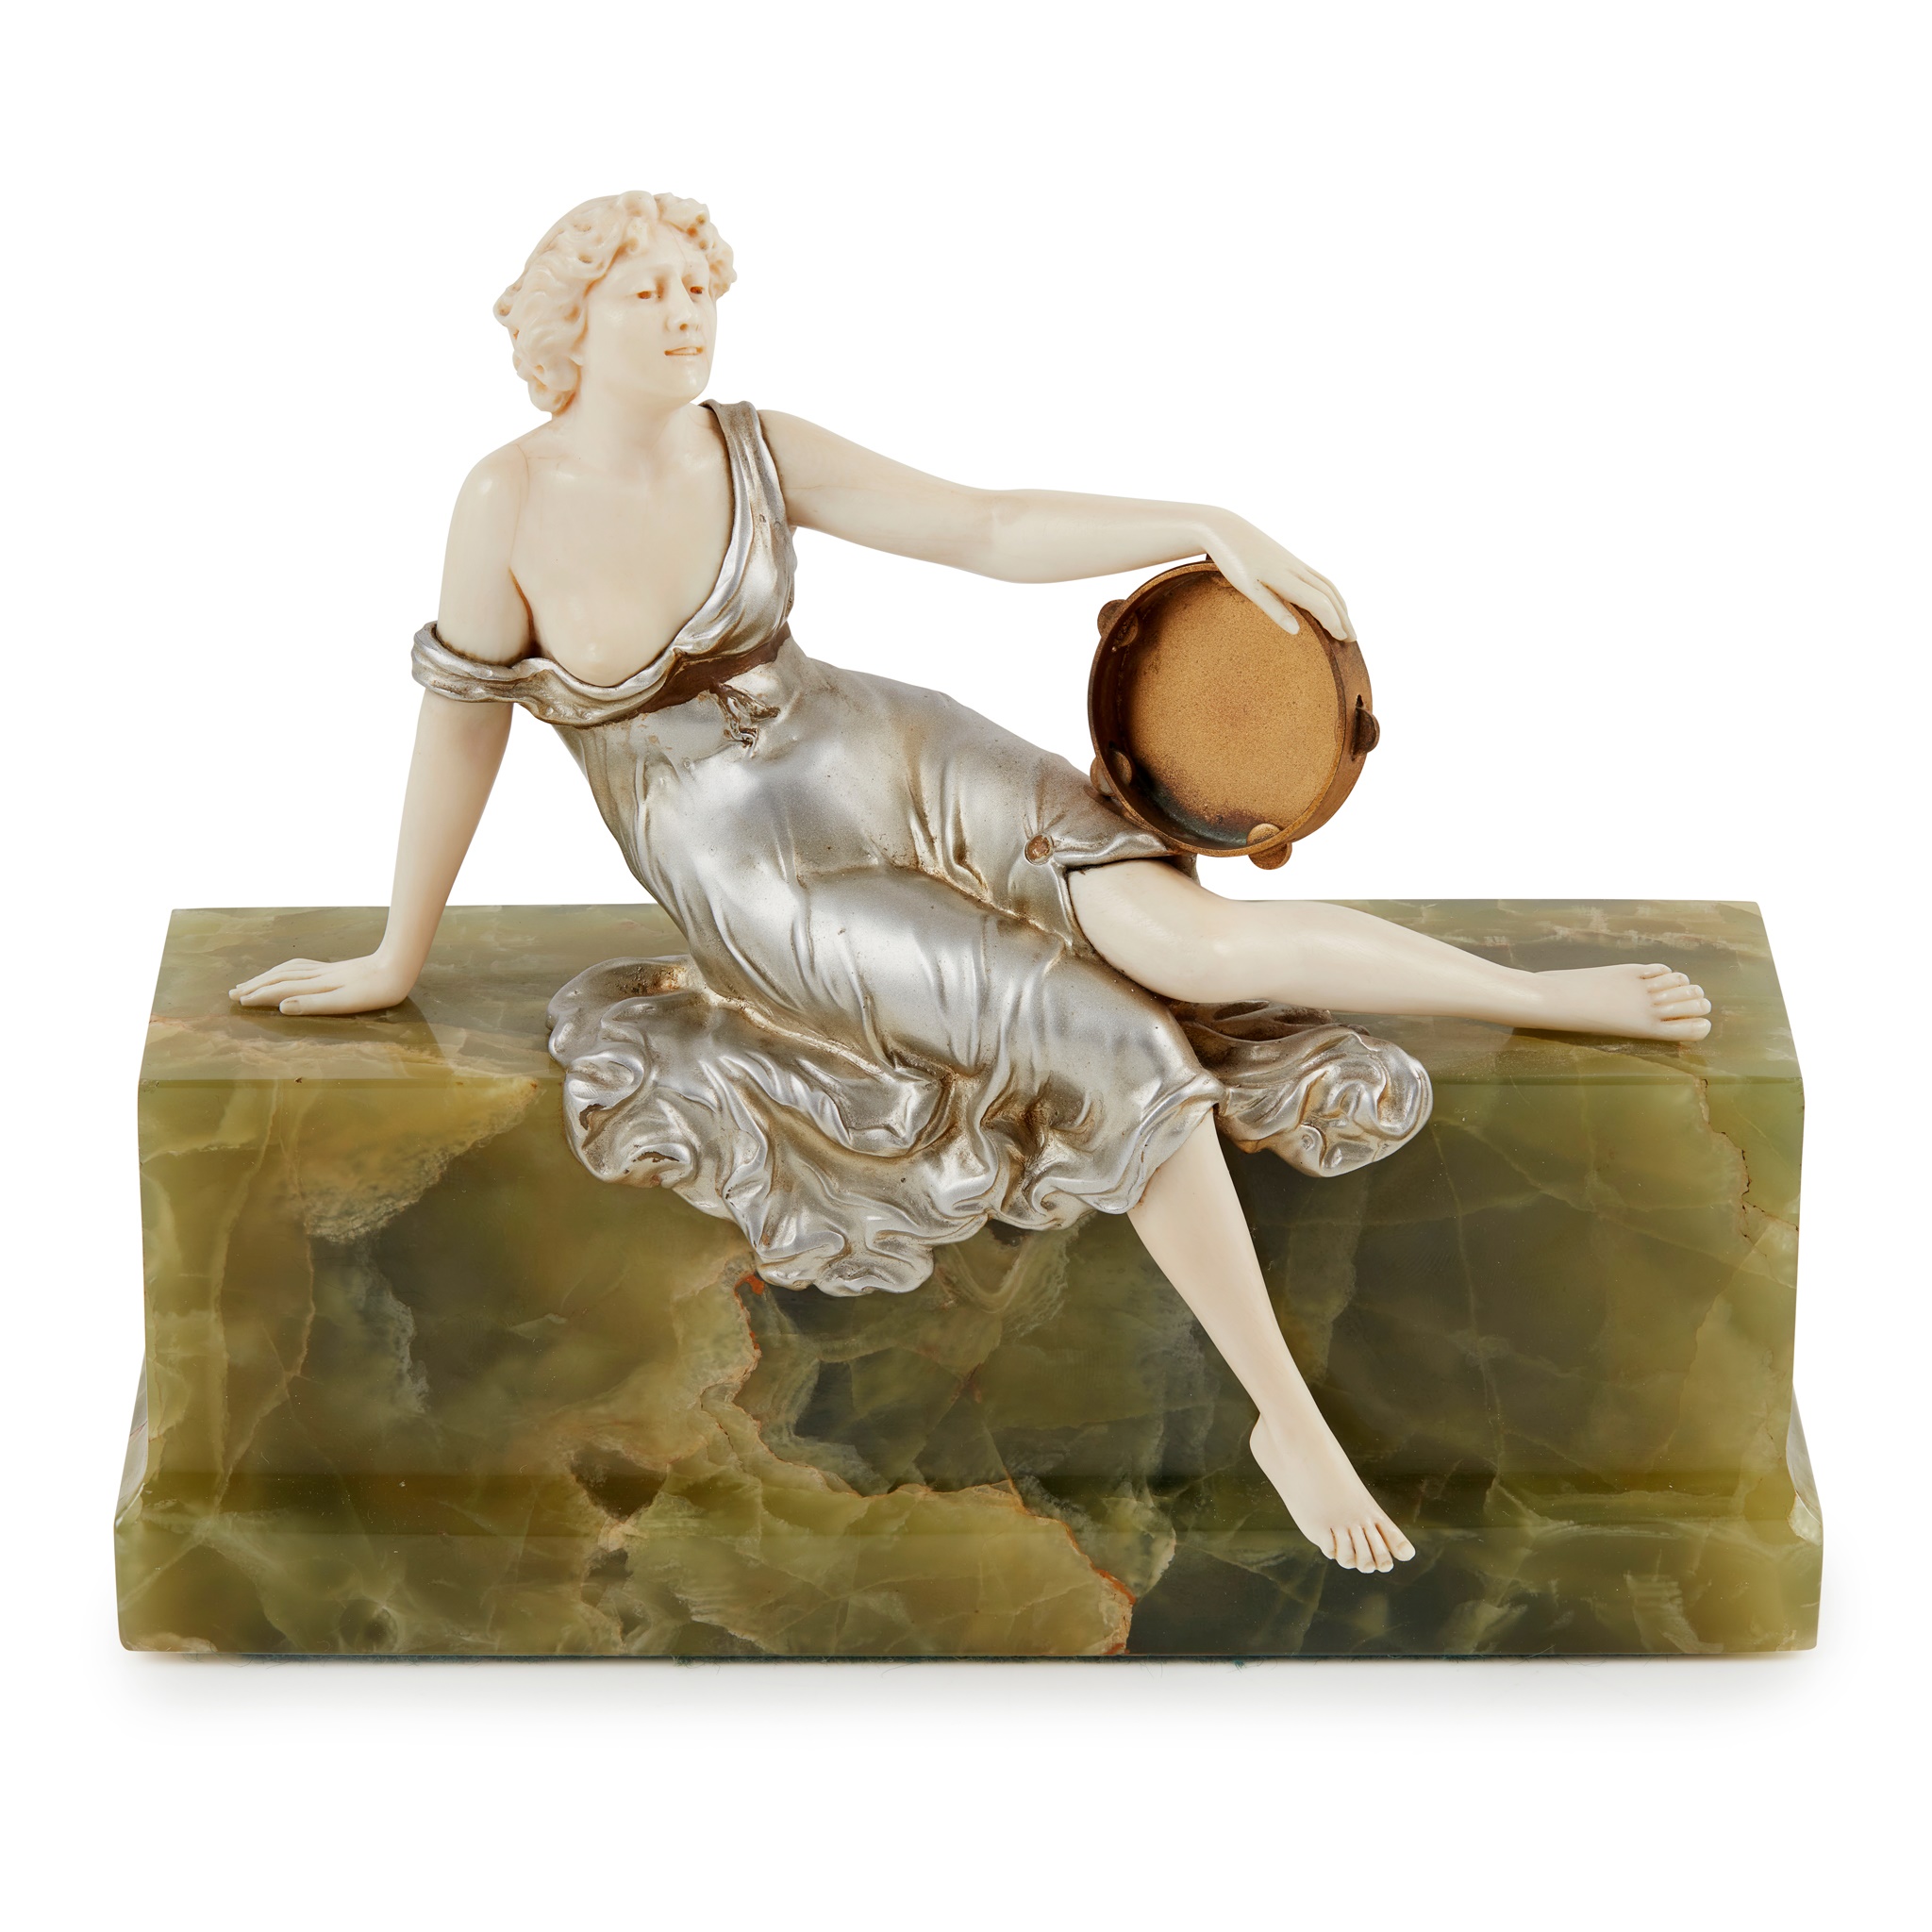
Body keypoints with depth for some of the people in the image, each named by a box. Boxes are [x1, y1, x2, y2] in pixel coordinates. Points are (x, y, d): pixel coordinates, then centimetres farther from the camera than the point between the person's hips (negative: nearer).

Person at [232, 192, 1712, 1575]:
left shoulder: (757, 450, -3)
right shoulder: (513, 501, -12)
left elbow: (992, 529, -2)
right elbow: (463, 720, -4)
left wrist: (1209, 528, -11)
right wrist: (399, 957, 4)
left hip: (894, 762, 3)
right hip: (757, 882, -3)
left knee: (1200, 945, -19)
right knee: (1112, 1046, -19)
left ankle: (1551, 996, 2)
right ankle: (1287, 1419, -6)